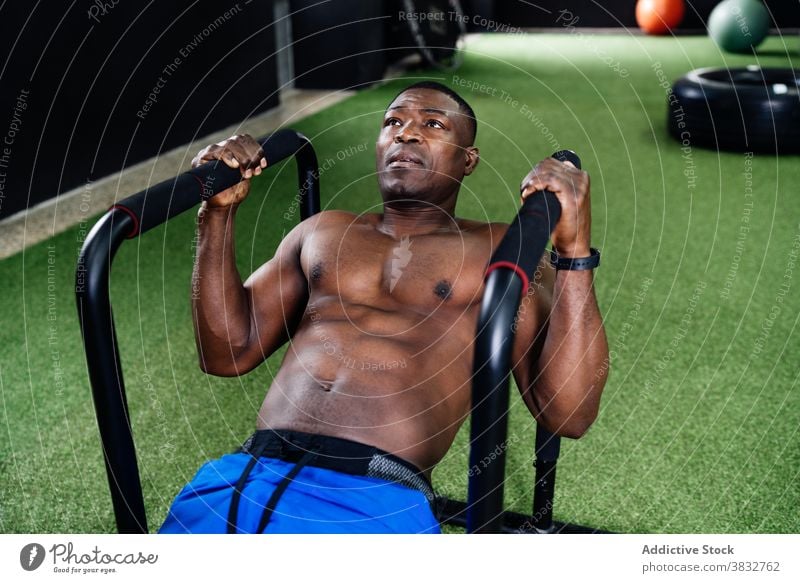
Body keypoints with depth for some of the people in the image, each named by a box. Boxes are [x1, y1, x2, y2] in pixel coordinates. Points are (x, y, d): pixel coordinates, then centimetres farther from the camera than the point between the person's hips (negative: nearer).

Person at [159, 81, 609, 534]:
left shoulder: (500, 250, 9)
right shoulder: (323, 231, 22)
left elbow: (567, 413, -1)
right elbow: (229, 353, 17)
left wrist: (574, 250, -12)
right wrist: (219, 212, 9)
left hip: (379, 500, -4)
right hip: (242, 478, 5)